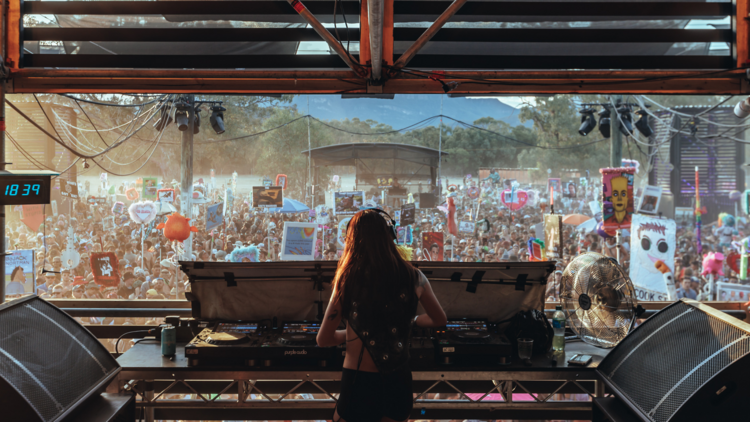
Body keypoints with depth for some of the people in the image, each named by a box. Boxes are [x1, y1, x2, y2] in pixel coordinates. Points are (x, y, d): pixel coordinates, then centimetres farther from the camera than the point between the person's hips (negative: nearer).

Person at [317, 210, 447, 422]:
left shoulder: (348, 280, -11)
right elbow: (440, 320, 10)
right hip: (399, 381, 2)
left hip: (358, 382, -2)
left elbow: (323, 339, -6)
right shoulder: (413, 277, -6)